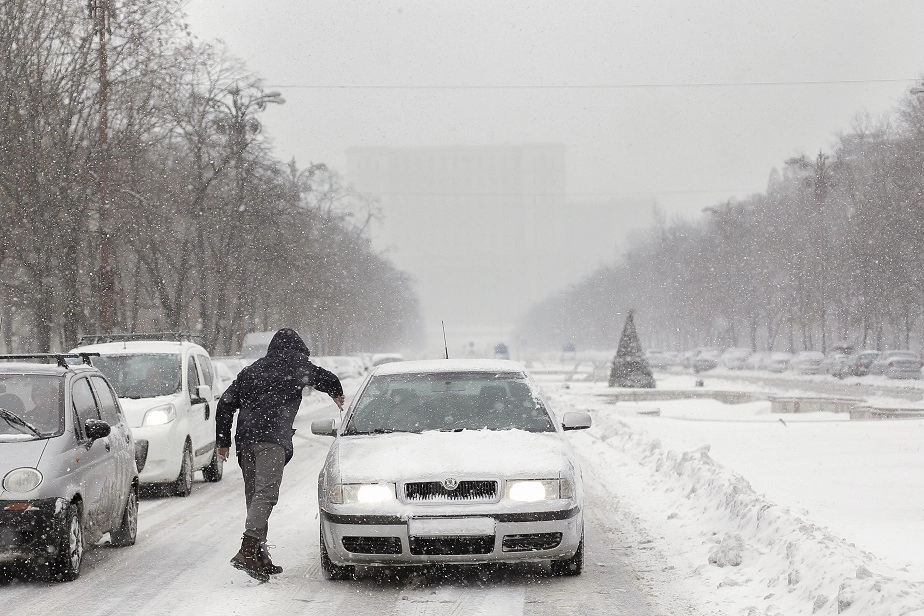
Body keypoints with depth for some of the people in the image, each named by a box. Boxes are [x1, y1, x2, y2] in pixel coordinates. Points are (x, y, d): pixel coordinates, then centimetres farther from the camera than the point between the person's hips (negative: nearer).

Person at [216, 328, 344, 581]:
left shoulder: (250, 371, 25)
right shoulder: (296, 366, 11)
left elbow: (225, 403, 21)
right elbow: (328, 379, 21)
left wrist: (223, 440, 24)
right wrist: (337, 394, 43)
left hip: (245, 439, 6)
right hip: (272, 439, -6)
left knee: (254, 496, 9)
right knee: (266, 494, -14)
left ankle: (260, 557, 10)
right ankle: (248, 550, -29)